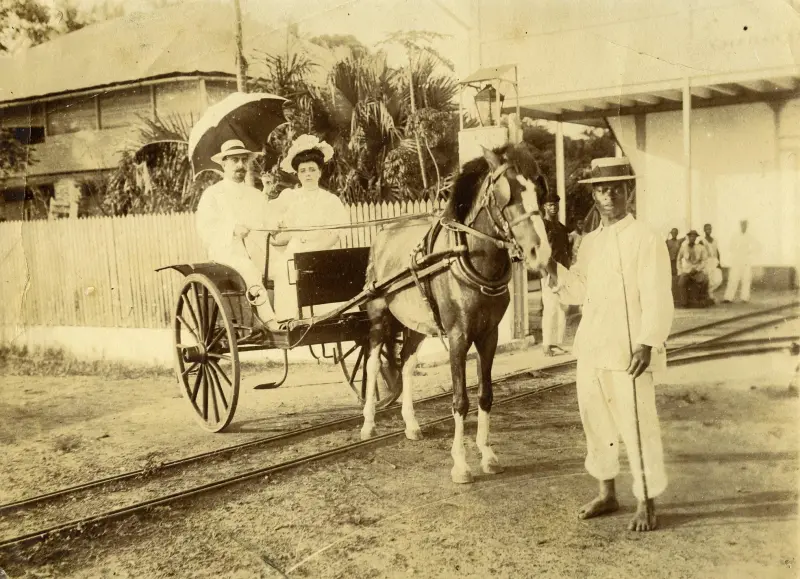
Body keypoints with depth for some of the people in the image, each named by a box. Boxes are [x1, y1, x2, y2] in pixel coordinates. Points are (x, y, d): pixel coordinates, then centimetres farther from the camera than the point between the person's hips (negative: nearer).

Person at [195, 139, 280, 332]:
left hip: (257, 250, 5)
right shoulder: (212, 195, 9)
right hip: (226, 251, -5)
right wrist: (232, 229, -17)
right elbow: (205, 229, -3)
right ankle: (270, 321, -37)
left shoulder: (257, 196, 24)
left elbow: (268, 226, 17)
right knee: (248, 269, -32)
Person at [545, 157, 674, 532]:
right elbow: (575, 291, 16)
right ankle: (607, 493, 32)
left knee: (636, 427, -1)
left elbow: (657, 299, -13)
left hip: (628, 353, -7)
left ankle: (647, 503, 14)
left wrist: (648, 343, -22)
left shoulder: (646, 240, -8)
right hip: (590, 349, 7)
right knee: (596, 422, 15)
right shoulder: (589, 243, 12)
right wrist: (550, 263, 2)